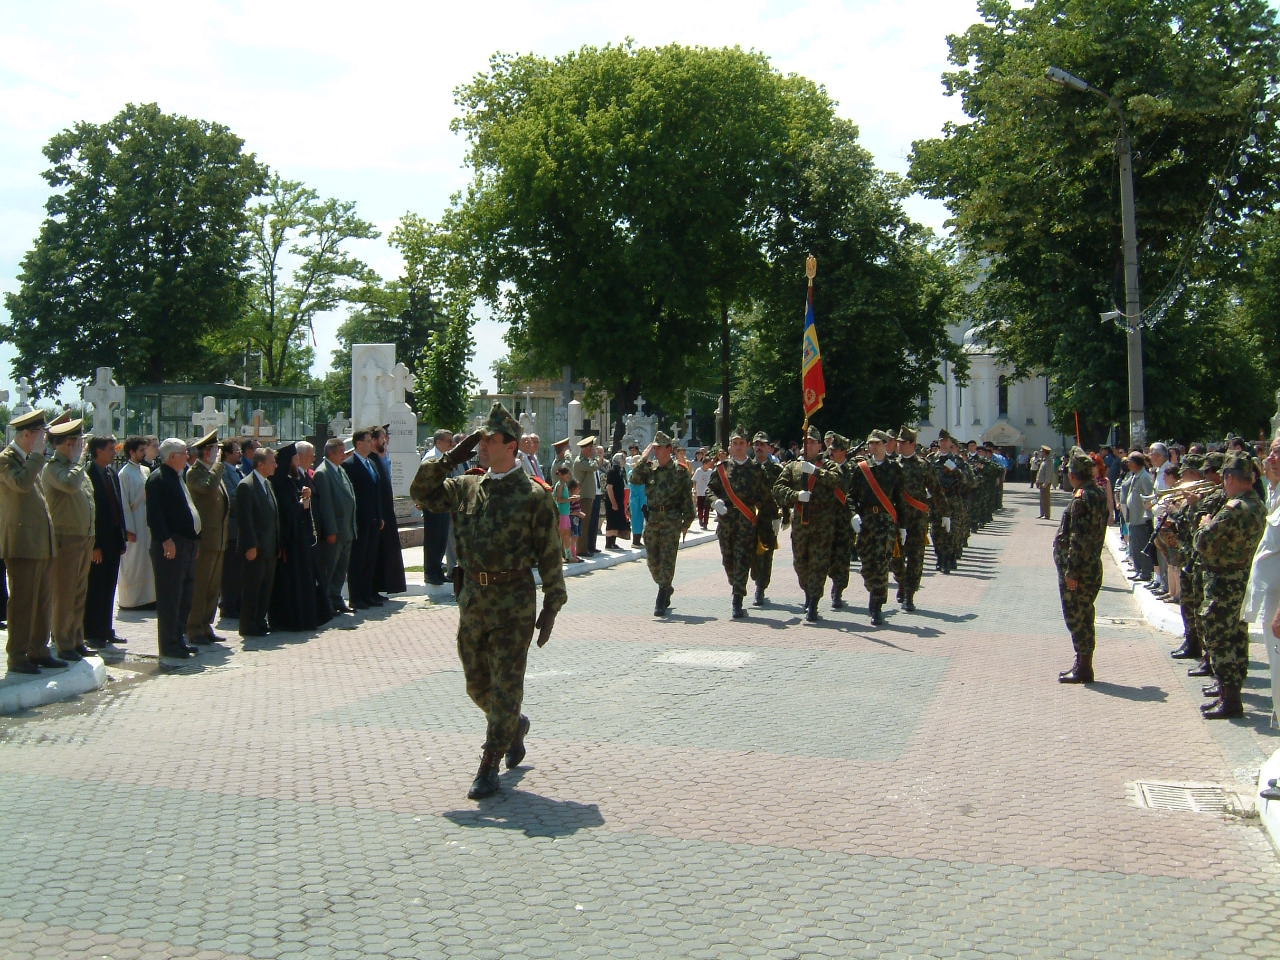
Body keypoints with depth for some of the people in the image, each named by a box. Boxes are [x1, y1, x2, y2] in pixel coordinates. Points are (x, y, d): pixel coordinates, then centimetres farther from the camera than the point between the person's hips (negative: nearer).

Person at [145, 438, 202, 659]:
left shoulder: (178, 477, 19)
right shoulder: (158, 478, -10)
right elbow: (154, 514, -18)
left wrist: (193, 537, 18)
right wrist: (166, 540, -23)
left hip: (187, 543, 10)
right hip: (171, 545, -10)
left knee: (185, 595, 14)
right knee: (170, 597, -5)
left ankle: (178, 639, 23)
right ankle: (169, 645, 0)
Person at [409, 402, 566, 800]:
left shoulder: (534, 495, -7)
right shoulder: (466, 488, 8)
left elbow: (549, 555, -6)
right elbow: (421, 490, 12)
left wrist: (552, 606, -7)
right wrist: (452, 457, 1)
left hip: (513, 602, -6)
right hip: (472, 598, 6)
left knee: (505, 685, 0)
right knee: (477, 683, 15)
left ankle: (489, 765, 9)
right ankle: (514, 726, 41)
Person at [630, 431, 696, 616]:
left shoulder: (680, 471, 0)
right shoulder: (649, 468, 9)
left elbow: (687, 497, 2)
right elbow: (634, 479, -8)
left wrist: (686, 521, -2)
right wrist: (643, 459, -9)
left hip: (671, 520, -4)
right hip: (651, 518, 4)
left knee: (667, 559, -6)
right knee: (652, 560, 10)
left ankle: (661, 602, -3)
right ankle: (666, 588, 33)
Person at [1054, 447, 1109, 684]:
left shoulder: (1081, 498, -19)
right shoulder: (1098, 494, 11)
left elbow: (1079, 538, -22)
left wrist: (1071, 571, -20)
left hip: (1078, 570, -10)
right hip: (1092, 566, 10)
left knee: (1076, 617, -2)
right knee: (1083, 616, 17)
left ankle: (1083, 669, 4)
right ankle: (1083, 664, 25)